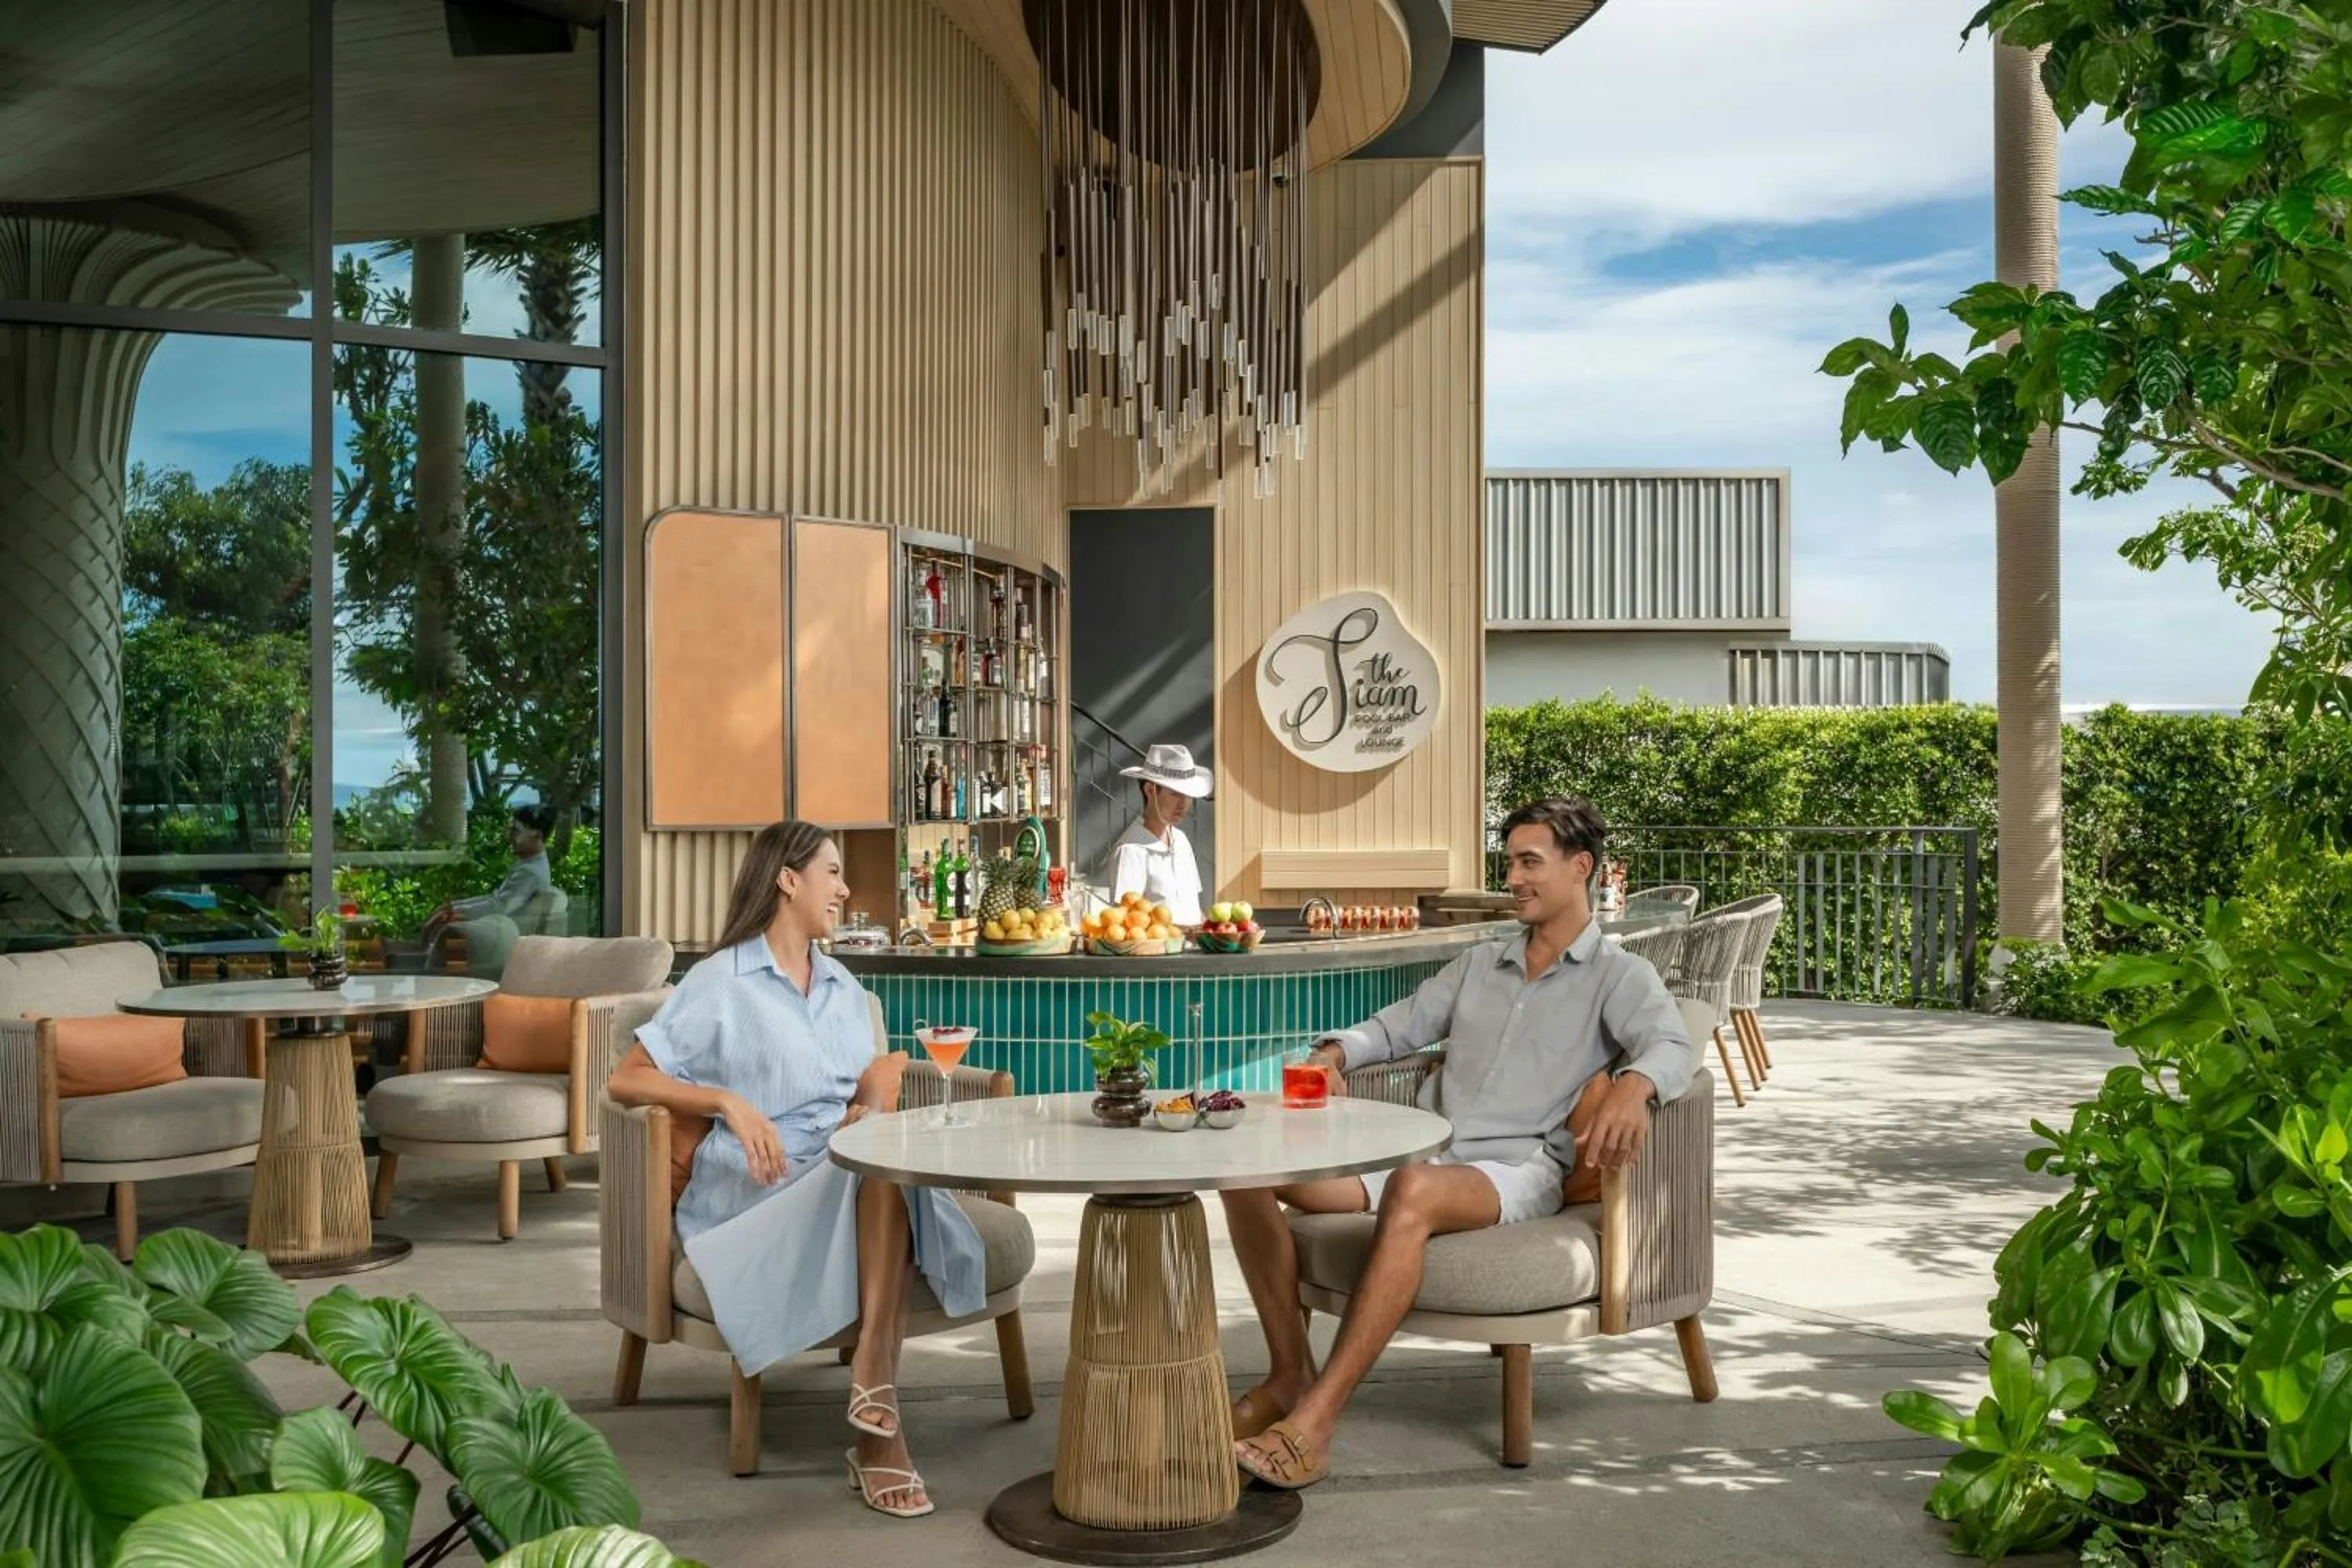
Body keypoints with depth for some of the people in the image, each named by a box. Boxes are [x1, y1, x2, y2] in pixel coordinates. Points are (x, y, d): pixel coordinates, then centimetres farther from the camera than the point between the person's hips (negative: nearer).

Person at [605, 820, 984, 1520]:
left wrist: (876, 1097, -6)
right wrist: (730, 1102, -16)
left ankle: (875, 1405, -41)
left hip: (856, 1175, 5)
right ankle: (880, 1423, -36)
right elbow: (626, 1081, -2)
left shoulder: (844, 988, 23)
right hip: (759, 1187, -5)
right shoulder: (720, 982, 3)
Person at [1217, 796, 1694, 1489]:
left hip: (1519, 1168, -6)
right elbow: (1401, 1023, 28)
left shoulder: (1619, 975, 6)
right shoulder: (1480, 963, 25)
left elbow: (1672, 1046, -13)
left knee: (1413, 1191, -41)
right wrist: (1336, 1051, 4)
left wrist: (1634, 1086, -38)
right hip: (1425, 1150, 6)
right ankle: (1290, 1372, -10)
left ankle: (1315, 1419, -40)